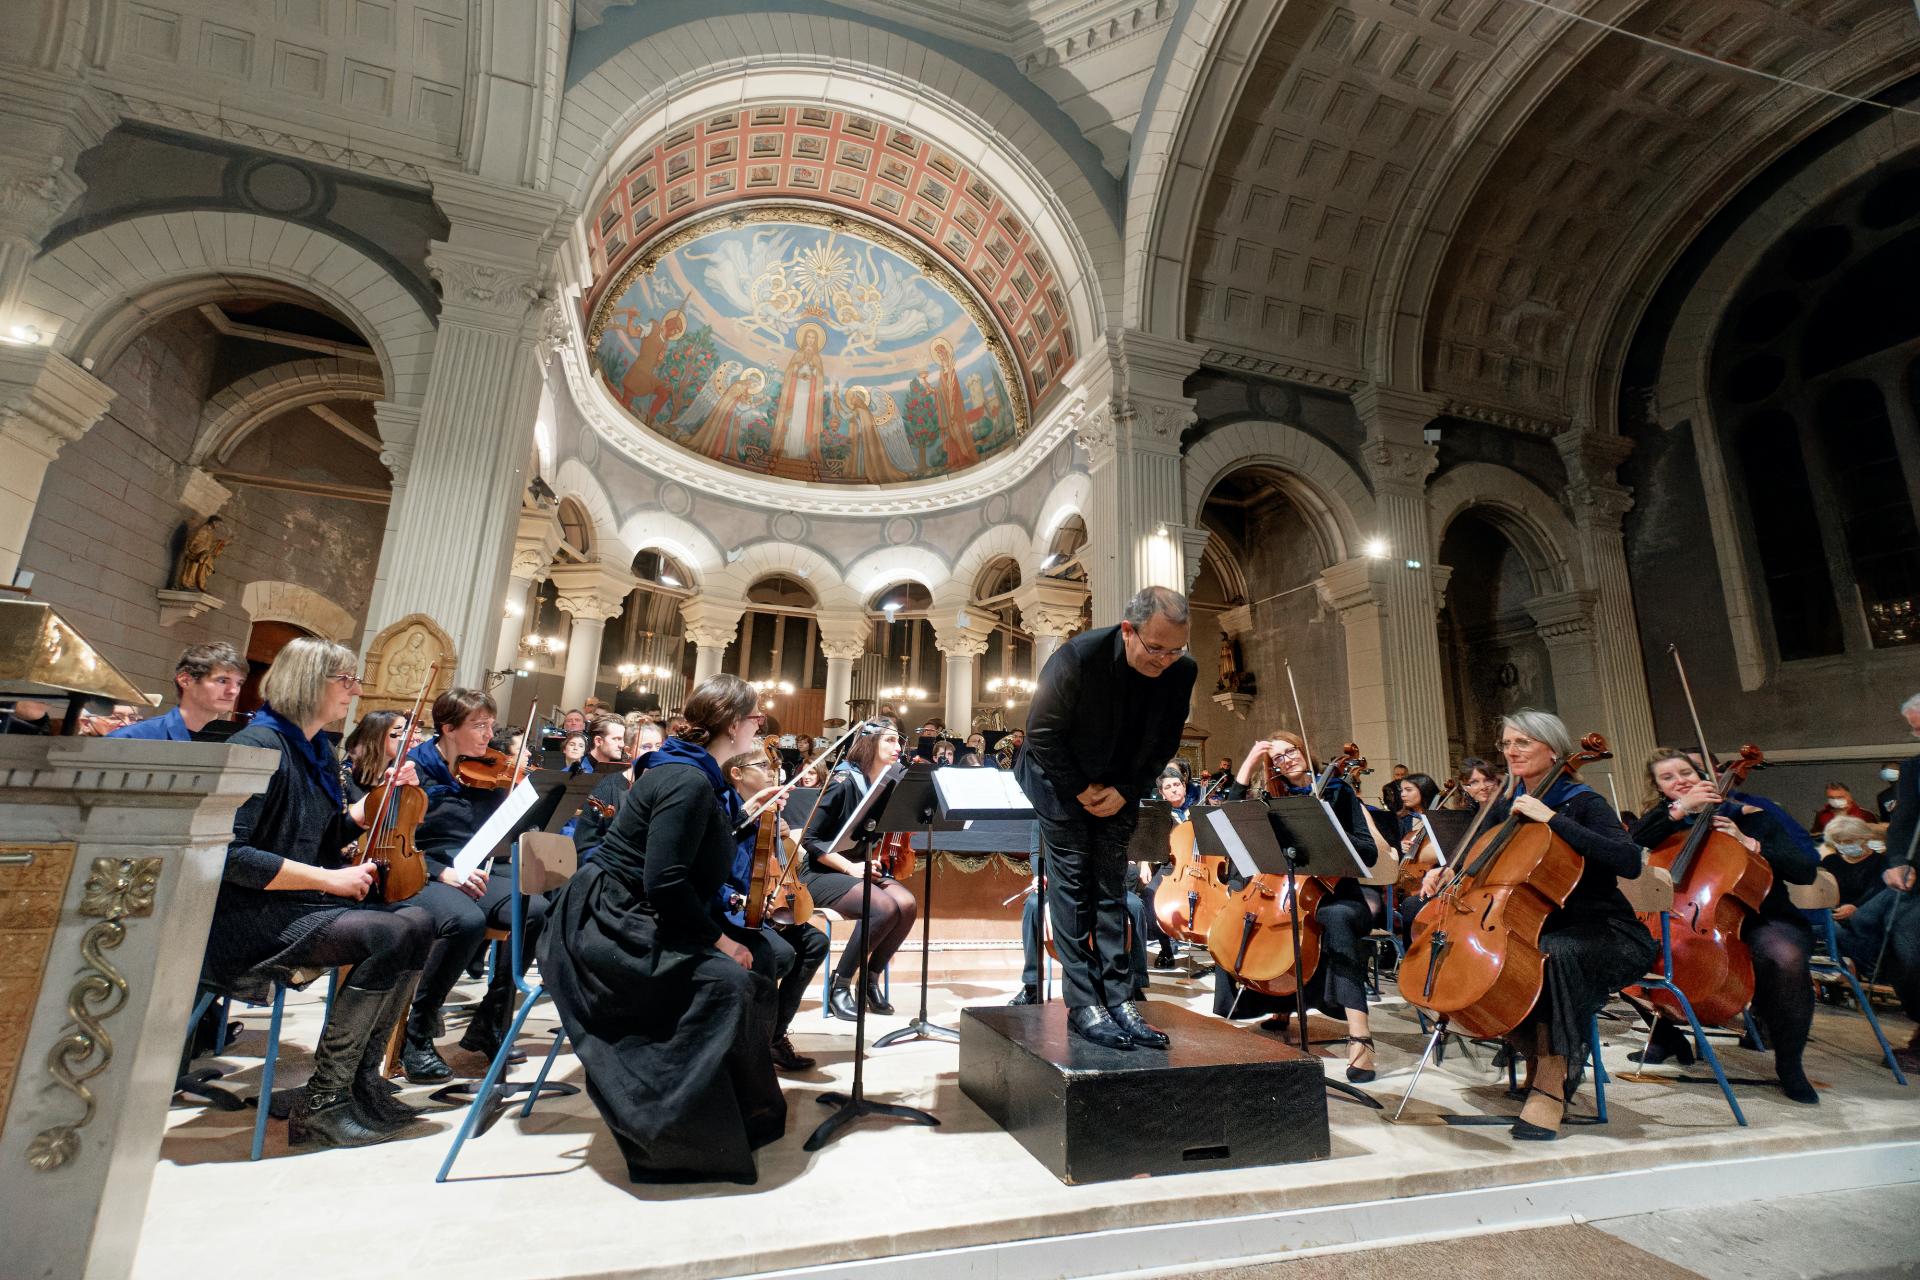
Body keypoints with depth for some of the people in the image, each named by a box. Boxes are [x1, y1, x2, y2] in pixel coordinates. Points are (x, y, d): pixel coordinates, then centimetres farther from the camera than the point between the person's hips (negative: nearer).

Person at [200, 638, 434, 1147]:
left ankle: (362, 1076, 0)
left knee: (415, 922, -11)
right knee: (389, 936, -25)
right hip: (247, 919, -8)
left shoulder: (320, 750, 11)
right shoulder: (259, 746, -16)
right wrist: (327, 878, -22)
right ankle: (320, 1101, -10)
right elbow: (227, 854, -23)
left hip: (301, 905, 9)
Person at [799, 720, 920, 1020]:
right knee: (884, 907, -31)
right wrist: (849, 867, -21)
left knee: (907, 904, -23)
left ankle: (870, 980, -3)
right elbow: (810, 839, -14)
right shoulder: (843, 781, -14)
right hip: (825, 872, -6)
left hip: (867, 871, 6)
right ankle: (839, 985, -13)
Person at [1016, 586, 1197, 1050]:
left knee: (1111, 887, 5)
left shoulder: (1182, 671, -15)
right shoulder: (1078, 657, -29)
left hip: (1119, 789, 4)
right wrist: (1081, 790, -15)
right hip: (1060, 780, -4)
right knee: (1071, 883, -4)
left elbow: (1166, 742, -2)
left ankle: (1117, 999, 11)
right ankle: (1083, 1006, 3)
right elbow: (1041, 732, -20)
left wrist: (1125, 792, -9)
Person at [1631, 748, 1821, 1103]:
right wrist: (1679, 809, -19)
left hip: (1760, 922, -2)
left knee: (1786, 957, -36)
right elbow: (1630, 847, -17)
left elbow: (1806, 871, -2)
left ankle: (1788, 1065, -12)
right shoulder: (1665, 822, 7)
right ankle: (1668, 1037, 4)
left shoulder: (1749, 815, 4)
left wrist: (1750, 843, -15)